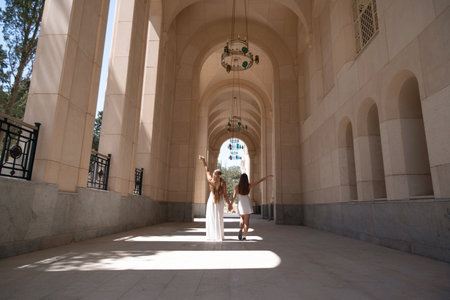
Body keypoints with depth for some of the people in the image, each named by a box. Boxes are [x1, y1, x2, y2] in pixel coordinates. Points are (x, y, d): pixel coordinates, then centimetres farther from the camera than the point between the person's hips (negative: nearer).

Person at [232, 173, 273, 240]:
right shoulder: (249, 186, -5)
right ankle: (244, 236, -2)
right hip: (247, 204, 0)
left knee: (242, 219, 20)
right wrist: (267, 176, 11)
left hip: (240, 204, 1)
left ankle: (240, 230, -5)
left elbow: (234, 197, -8)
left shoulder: (237, 187, -9)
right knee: (246, 220, 4)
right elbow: (259, 181, 2)